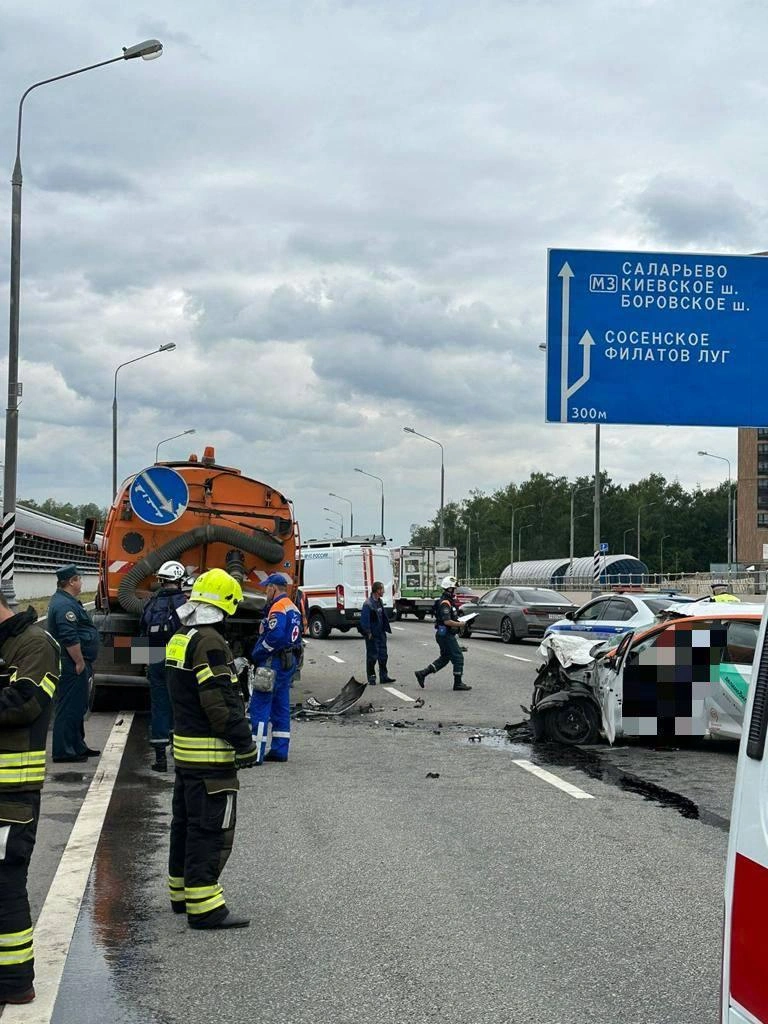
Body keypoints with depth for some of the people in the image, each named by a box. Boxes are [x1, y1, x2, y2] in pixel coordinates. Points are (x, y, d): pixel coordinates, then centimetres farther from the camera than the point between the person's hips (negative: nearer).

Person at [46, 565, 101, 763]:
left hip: (74, 666, 11)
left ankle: (78, 746, 26)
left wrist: (84, 663, 25)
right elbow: (69, 638, -25)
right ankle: (63, 751, -5)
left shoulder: (66, 601, 17)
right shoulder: (65, 605, -19)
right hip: (72, 666, -11)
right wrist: (80, 662, -20)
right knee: (69, 707, -7)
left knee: (77, 707, 18)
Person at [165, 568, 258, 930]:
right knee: (212, 828, -7)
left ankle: (182, 893, 29)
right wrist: (244, 743, -16)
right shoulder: (209, 643, -19)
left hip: (184, 745, 10)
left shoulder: (179, 640, 12)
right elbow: (220, 702, -23)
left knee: (186, 822, 18)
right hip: (210, 754, -10)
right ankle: (203, 906, -6)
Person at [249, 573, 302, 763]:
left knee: (260, 705, -8)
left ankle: (255, 751, -11)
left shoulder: (278, 608, -14)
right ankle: (280, 750, 14)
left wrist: (256, 654, -14)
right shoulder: (293, 608, 17)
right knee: (281, 705, 12)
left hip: (274, 662, -10)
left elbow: (275, 636, -25)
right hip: (290, 660, 10)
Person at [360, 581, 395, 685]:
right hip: (372, 635, -8)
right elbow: (364, 620, -19)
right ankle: (371, 677, 12)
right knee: (372, 656, 2)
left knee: (383, 655, 12)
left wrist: (386, 628, 14)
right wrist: (368, 633, -18)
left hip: (381, 633, 8)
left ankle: (384, 676, 19)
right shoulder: (368, 604, -19)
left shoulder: (380, 602, 9)